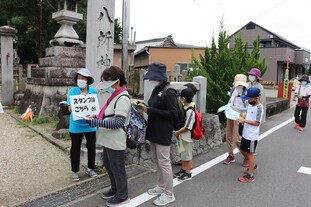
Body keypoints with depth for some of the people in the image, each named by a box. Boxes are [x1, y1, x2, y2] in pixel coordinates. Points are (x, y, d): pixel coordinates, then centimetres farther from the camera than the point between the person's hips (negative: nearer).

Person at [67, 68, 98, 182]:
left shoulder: (94, 91, -2)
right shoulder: (72, 91, -8)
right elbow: (70, 108, -10)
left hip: (90, 125, 2)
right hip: (76, 125, -2)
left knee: (92, 147, 13)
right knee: (75, 148, 11)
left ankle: (90, 168, 33)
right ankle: (74, 171, 28)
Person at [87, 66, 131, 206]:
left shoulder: (122, 98, -21)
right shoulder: (115, 96, 9)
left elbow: (118, 123, -26)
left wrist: (95, 123, -26)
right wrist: (96, 117, 1)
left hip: (116, 141, -10)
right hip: (109, 139, 10)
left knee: (117, 169, 7)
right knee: (108, 166, 22)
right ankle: (115, 189, 42)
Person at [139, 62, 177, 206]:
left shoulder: (168, 92, -16)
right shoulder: (156, 90, 10)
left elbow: (173, 114, -22)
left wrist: (150, 111, -23)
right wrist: (146, 108, -1)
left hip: (163, 133, -9)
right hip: (154, 132, 9)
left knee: (164, 162, -1)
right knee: (157, 161, 18)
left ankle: (169, 194, 13)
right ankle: (161, 187, 33)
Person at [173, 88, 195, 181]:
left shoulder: (190, 111, -24)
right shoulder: (184, 108, 3)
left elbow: (187, 127, -23)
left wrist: (177, 132, -13)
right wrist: (178, 132, 7)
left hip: (187, 137, -9)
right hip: (182, 137, 9)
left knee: (188, 156, 7)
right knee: (183, 154, 21)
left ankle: (188, 173, 21)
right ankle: (183, 169, 37)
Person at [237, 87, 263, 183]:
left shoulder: (259, 108, -21)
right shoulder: (250, 104, 5)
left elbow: (257, 123, -21)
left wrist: (244, 120, -24)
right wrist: (240, 115, 2)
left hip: (252, 136, -8)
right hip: (245, 133, 8)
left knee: (250, 153, 2)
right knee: (245, 151, 20)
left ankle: (250, 175, 14)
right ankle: (253, 165, 43)